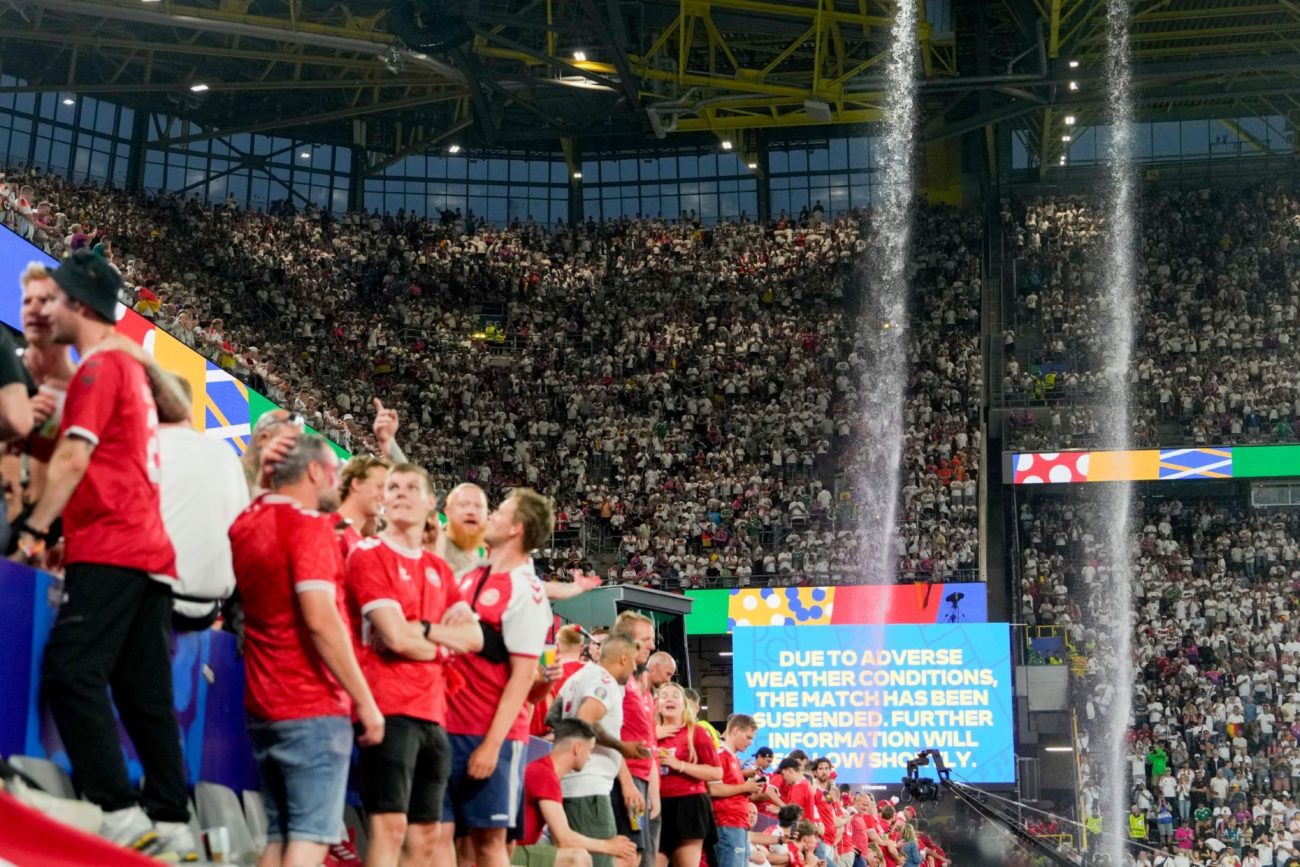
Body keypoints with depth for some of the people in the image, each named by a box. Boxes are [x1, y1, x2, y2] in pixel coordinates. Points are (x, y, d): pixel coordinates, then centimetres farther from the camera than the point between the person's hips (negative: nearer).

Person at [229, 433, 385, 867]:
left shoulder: (247, 523, 9)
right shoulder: (309, 525, -13)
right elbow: (321, 620, -21)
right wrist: (365, 700, -16)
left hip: (263, 704, 8)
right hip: (313, 707, -8)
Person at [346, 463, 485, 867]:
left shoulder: (439, 570, 19)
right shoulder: (369, 554, -4)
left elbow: (474, 638, 8)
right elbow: (395, 638, -14)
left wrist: (422, 628, -7)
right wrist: (441, 647, 4)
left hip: (432, 713, 8)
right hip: (390, 710, -8)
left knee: (426, 834, 9)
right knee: (390, 825, -13)